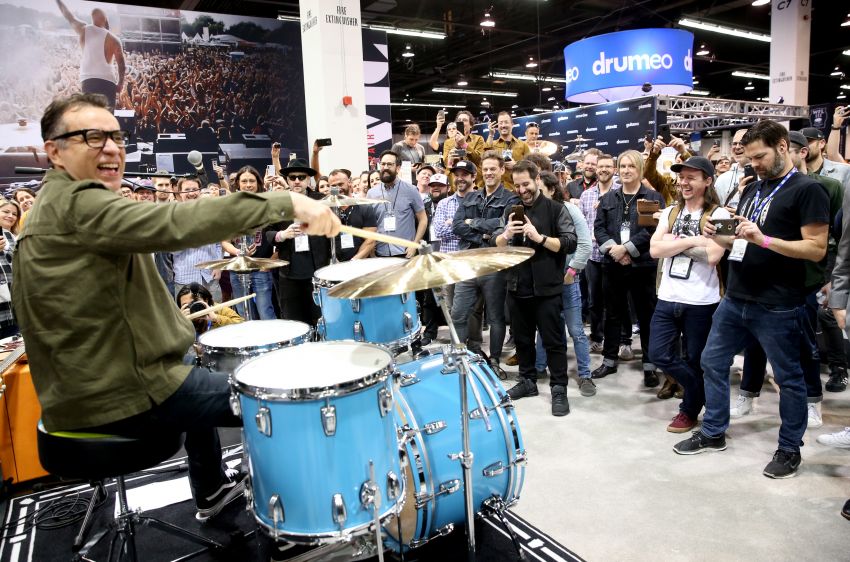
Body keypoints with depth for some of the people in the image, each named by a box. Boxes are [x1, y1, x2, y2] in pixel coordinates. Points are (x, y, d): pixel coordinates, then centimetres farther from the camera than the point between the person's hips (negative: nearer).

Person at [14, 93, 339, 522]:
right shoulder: (77, 203, -19)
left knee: (202, 378, 34)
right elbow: (174, 224, -36)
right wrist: (286, 203, -40)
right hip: (121, 395, -11)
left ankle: (211, 491, 45)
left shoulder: (49, 207, 14)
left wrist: (177, 324, 20)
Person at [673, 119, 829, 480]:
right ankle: (713, 434, 27)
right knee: (712, 362, 12)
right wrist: (718, 237, -1)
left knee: (788, 378, 8)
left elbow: (817, 249, -15)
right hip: (736, 299, 8)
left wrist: (764, 239, -25)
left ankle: (790, 449, 24)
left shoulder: (807, 190, -9)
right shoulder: (752, 189, 13)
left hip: (778, 307, -7)